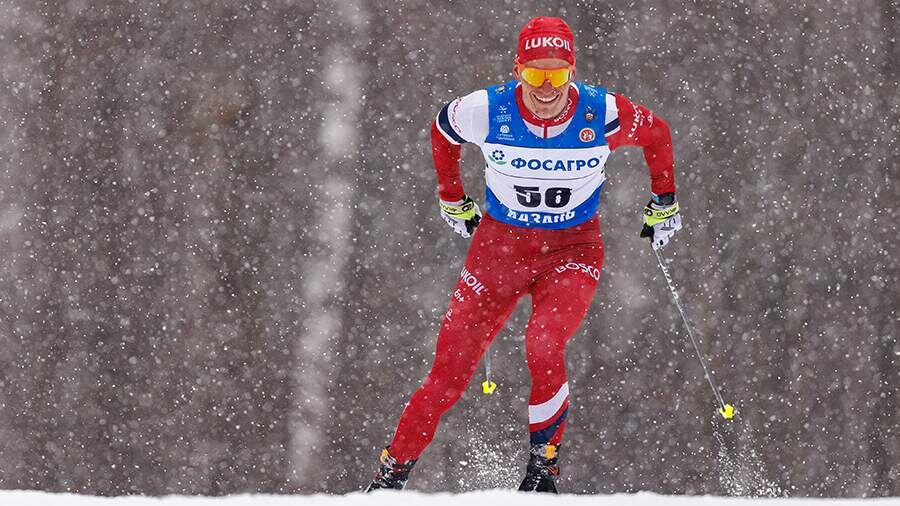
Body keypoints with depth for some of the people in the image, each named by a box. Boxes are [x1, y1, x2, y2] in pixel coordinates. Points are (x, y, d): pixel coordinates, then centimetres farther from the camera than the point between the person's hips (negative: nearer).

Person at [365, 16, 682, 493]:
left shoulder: (604, 114, -18)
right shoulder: (485, 111, -17)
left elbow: (656, 133, 5)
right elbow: (441, 131, 7)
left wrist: (664, 203, 12)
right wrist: (453, 201, 17)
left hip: (574, 249, -1)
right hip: (500, 243, 1)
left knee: (543, 345, -29)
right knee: (449, 372, -1)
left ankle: (544, 458, -8)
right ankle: (391, 473, 14)